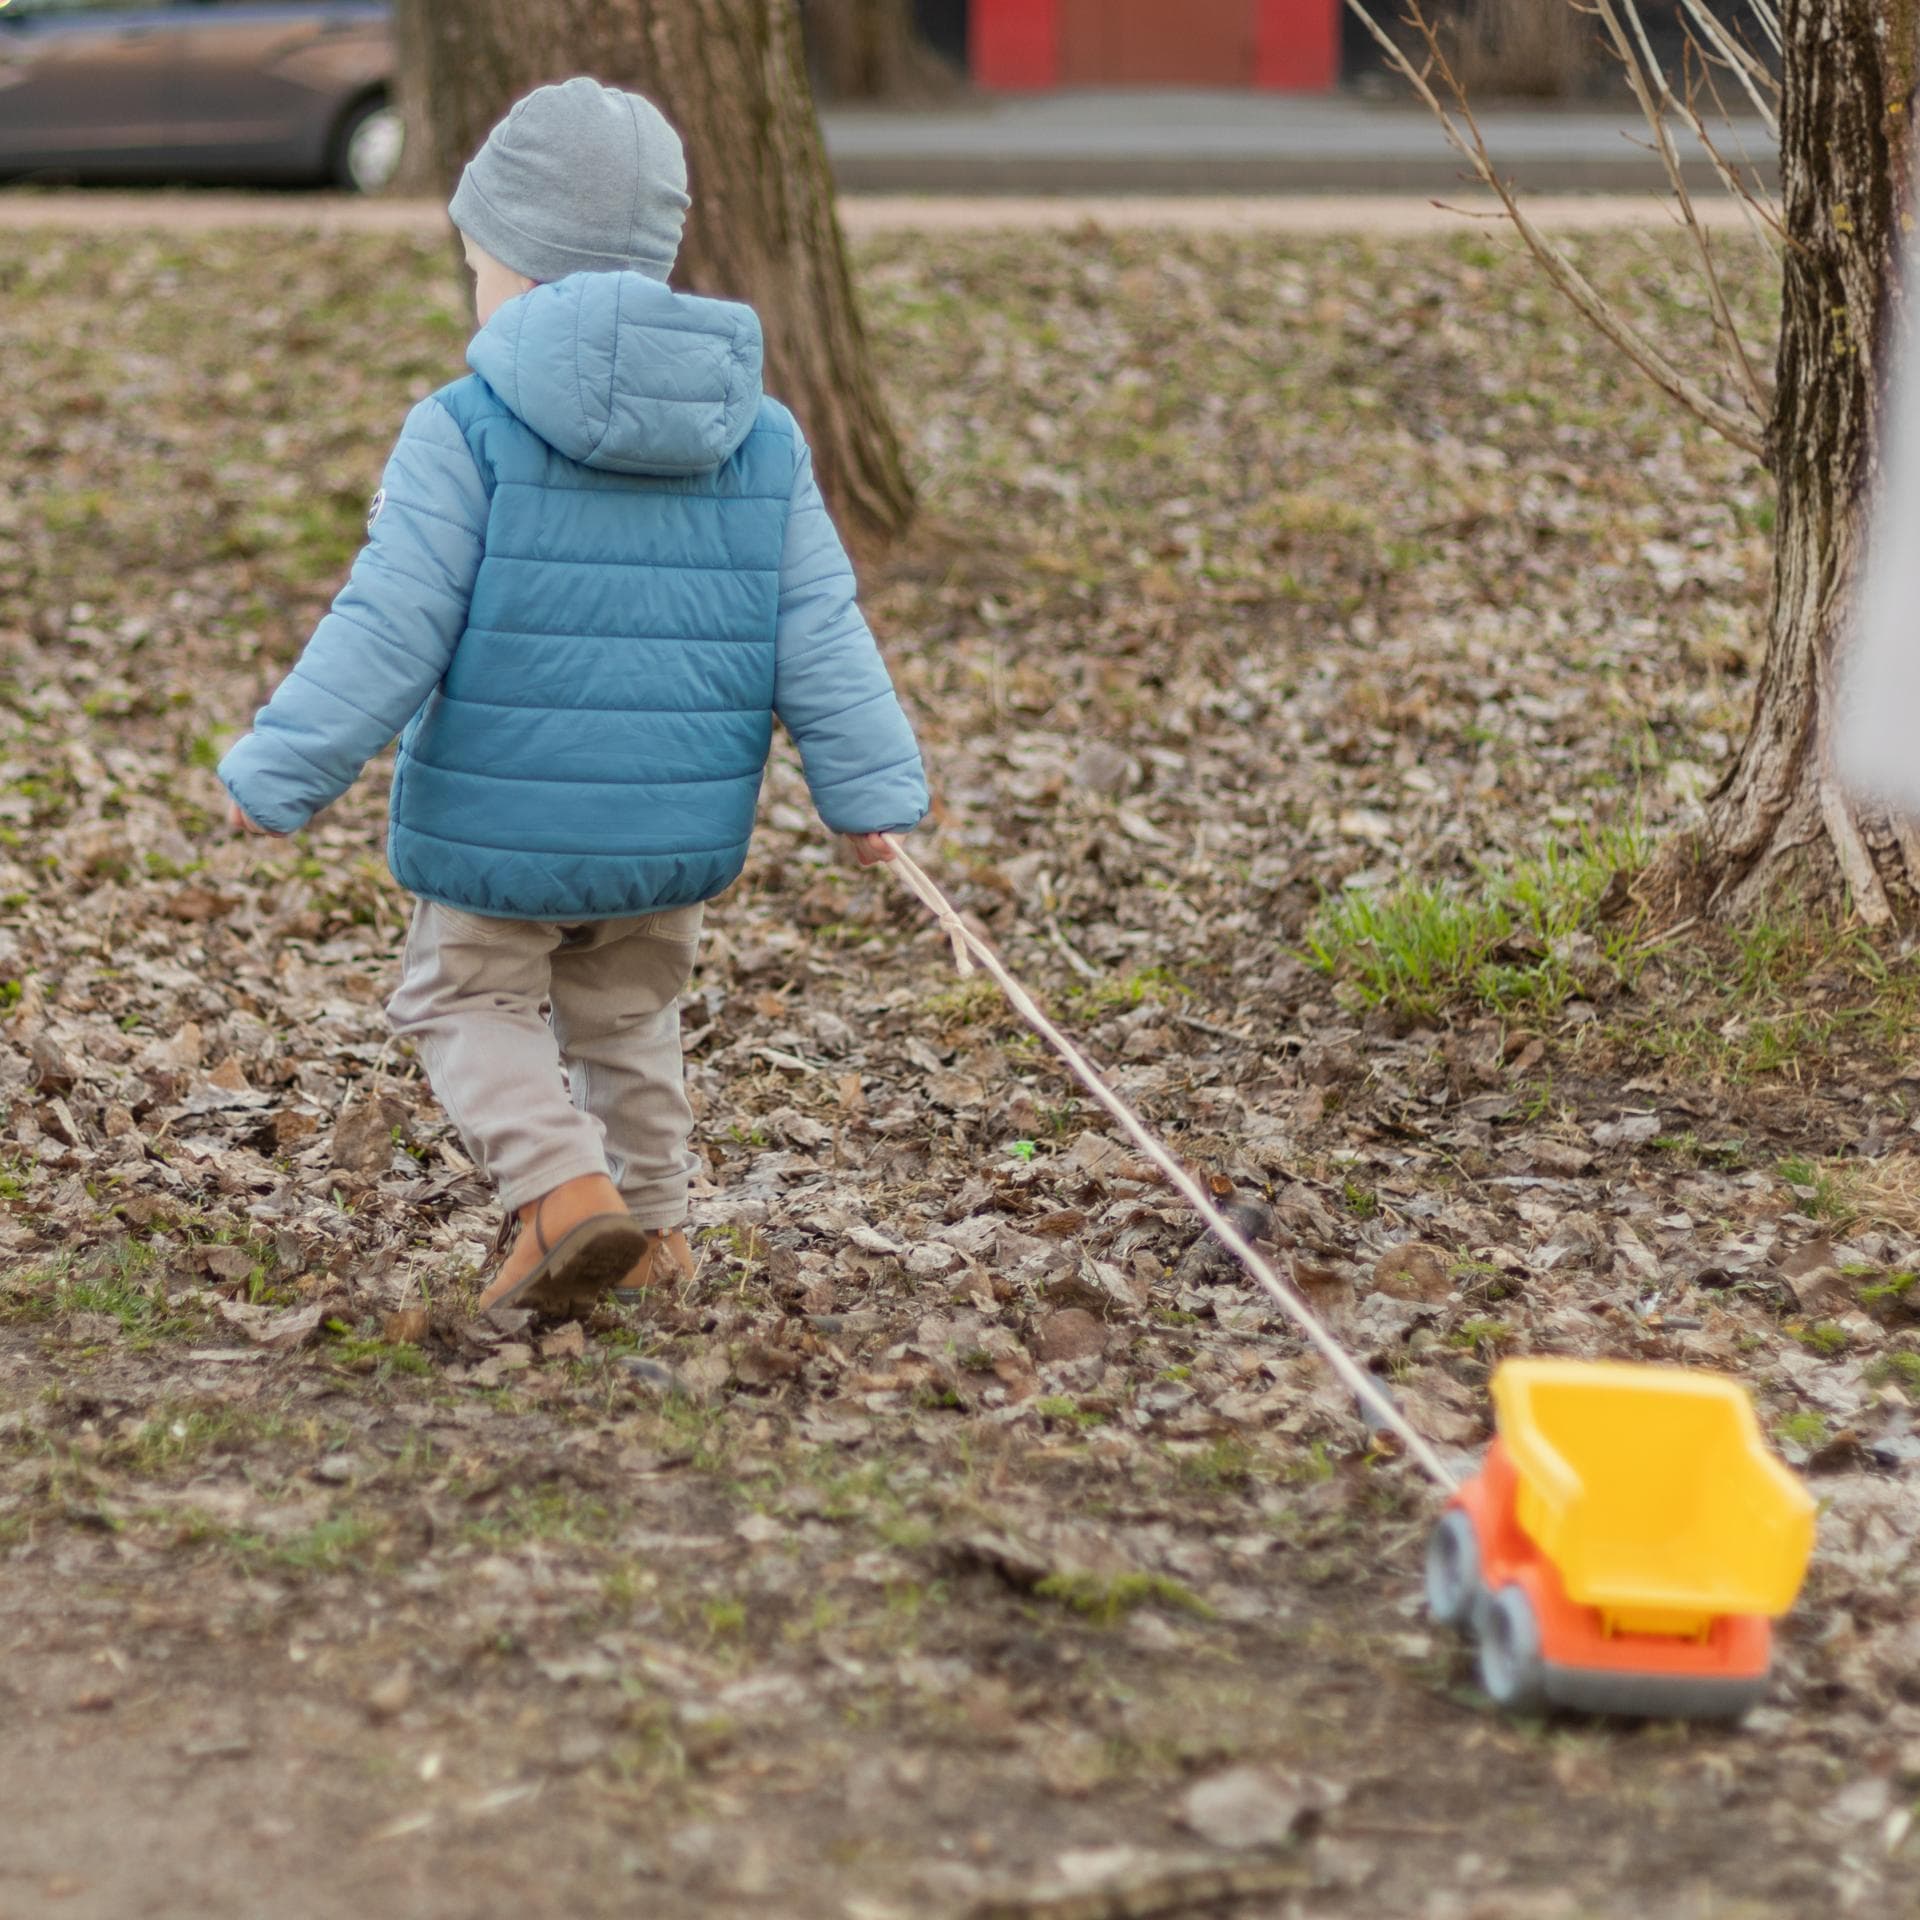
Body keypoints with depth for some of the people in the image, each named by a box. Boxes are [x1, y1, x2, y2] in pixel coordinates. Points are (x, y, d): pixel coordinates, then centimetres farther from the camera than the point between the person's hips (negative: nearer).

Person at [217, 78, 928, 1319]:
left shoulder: (466, 435, -14)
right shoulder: (762, 441, 1)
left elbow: (389, 633, -15)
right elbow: (818, 637, 2)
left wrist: (280, 773, -6)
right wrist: (871, 789, 9)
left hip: (504, 821, -5)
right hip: (680, 829, 5)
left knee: (466, 997, 13)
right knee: (628, 1016, 23)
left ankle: (561, 1182, -7)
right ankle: (650, 1224, 29)